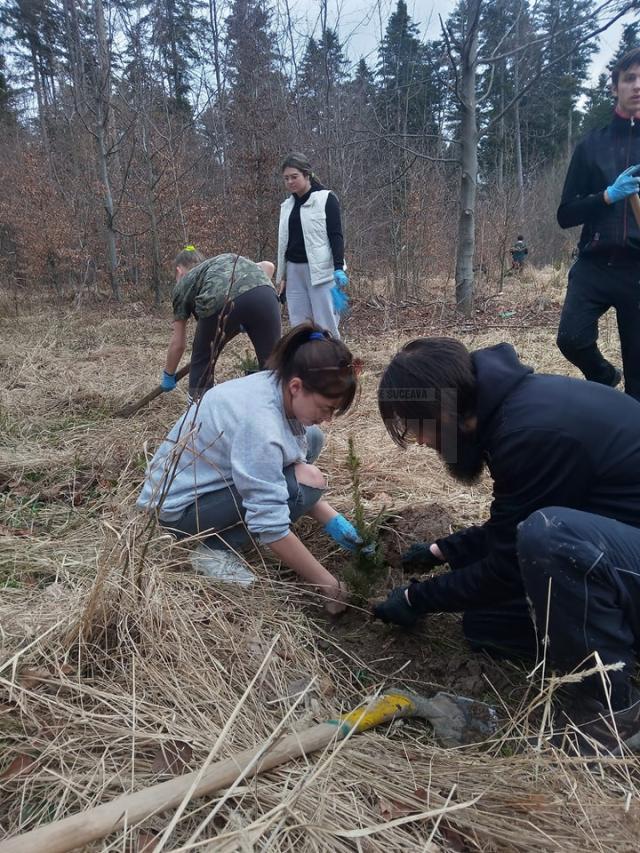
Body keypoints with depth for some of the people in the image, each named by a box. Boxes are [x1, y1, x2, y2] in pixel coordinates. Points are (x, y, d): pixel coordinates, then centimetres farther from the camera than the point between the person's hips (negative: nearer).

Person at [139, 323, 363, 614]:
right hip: (179, 505, -9)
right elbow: (272, 528, -32)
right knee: (305, 482, -23)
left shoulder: (277, 386, -9)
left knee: (310, 440, 4)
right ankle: (217, 547, -8)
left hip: (207, 476, 9)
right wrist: (327, 583, -21)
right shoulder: (259, 423, -34)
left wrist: (331, 519, -2)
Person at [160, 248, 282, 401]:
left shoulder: (183, 283, 33)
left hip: (220, 301, -2)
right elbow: (268, 266, 29)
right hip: (264, 294, 2)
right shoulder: (230, 260, 43)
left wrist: (168, 375, 45)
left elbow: (178, 343, 32)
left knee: (202, 365, 23)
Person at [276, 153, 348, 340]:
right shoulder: (287, 205, 16)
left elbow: (336, 236, -8)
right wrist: (281, 275, 17)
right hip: (294, 271, 6)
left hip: (321, 270, -6)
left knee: (325, 326, -8)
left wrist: (339, 268, -18)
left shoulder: (326, 199, -2)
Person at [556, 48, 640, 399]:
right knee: (572, 339, -18)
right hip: (595, 266, 0)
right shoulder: (592, 145, 9)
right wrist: (608, 195, -11)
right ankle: (604, 376, 14)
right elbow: (566, 215, 4)